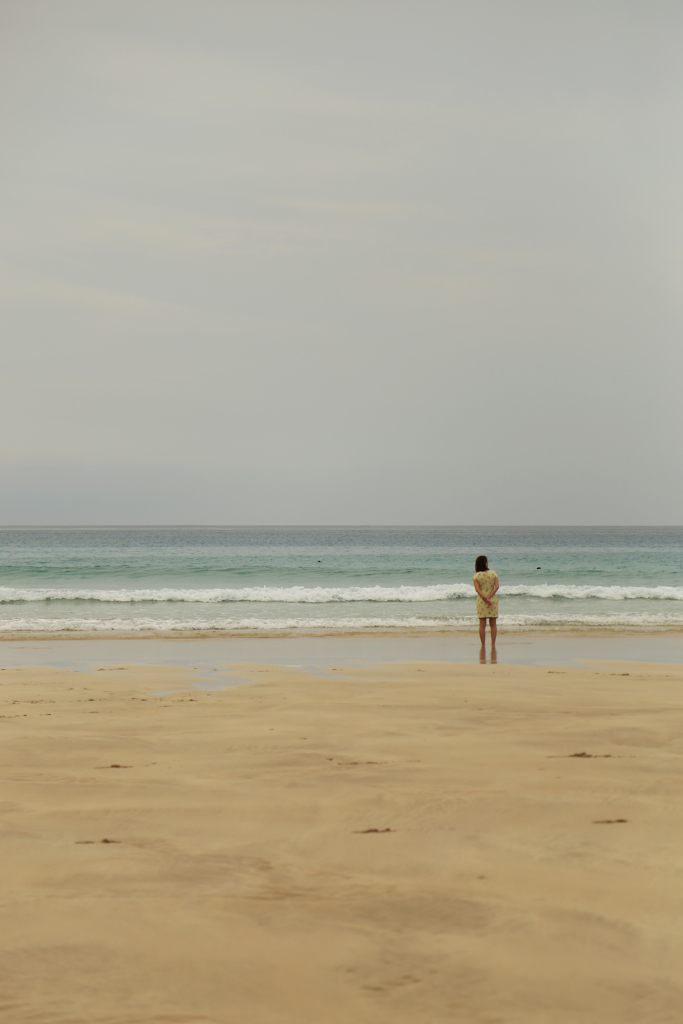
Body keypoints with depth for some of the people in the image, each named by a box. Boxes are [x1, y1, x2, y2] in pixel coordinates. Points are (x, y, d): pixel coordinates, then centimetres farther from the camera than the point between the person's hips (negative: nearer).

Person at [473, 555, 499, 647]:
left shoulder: (476, 576, -3)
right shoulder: (493, 573, 0)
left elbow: (477, 589, -14)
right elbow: (497, 586, -9)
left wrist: (485, 598, -16)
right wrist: (489, 597, -13)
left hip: (481, 600, -1)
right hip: (493, 599, 1)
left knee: (482, 624, 2)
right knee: (493, 624, 8)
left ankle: (483, 645, 2)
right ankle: (493, 644, 6)